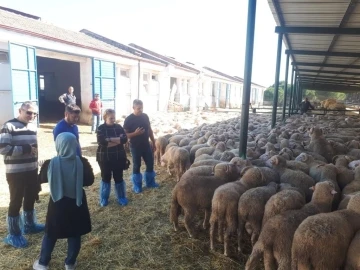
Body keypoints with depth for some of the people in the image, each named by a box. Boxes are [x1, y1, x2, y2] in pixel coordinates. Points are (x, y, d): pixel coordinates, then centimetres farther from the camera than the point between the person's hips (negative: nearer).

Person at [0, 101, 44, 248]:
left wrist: (36, 150, 2)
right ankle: (13, 234, 20)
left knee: (31, 198, 18)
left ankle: (29, 225, 39)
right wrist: (25, 149, -21)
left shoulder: (33, 126, 8)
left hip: (32, 170, 7)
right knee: (16, 201, 3)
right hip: (15, 172, -6)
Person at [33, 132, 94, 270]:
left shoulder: (51, 163, -16)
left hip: (58, 203, 0)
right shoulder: (82, 162, -15)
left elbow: (42, 179, 2)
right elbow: (90, 180, -4)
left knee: (51, 234, 19)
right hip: (77, 202, 1)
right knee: (75, 234, 16)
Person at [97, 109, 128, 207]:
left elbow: (125, 139, -12)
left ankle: (121, 198, 24)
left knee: (118, 177, 9)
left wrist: (110, 140, -18)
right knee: (106, 178, 10)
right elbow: (101, 142, -21)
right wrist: (118, 139, -17)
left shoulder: (119, 127, 2)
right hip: (104, 158, -1)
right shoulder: (101, 128, -5)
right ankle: (104, 199, 27)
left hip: (119, 157, 2)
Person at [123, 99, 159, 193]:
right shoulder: (129, 119, -13)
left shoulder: (145, 116, 2)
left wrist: (153, 143, 11)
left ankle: (150, 182, 32)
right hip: (135, 147, -5)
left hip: (146, 145, 5)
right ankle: (137, 185, 22)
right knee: (136, 166, 7)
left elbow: (150, 130, 11)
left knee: (150, 163, 12)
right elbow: (125, 134, -12)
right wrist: (135, 133, -27)